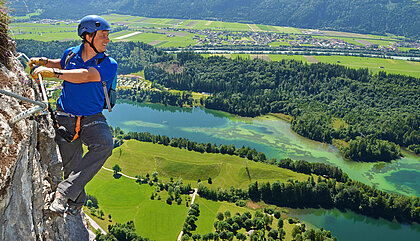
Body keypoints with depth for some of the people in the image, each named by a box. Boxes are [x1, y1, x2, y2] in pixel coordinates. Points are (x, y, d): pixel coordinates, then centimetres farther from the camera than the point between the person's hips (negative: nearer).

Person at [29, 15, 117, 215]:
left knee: (104, 145, -32)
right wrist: (42, 61, 9)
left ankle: (64, 192, -28)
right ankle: (76, 202, 30)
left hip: (92, 119, -2)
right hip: (65, 118, 2)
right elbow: (62, 64, 27)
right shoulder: (71, 54, 2)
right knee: (71, 166, 3)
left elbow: (85, 76, -29)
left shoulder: (109, 65, -11)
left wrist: (52, 72, -34)